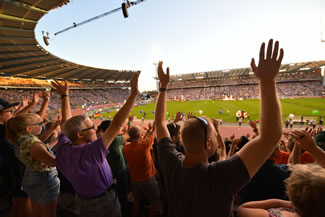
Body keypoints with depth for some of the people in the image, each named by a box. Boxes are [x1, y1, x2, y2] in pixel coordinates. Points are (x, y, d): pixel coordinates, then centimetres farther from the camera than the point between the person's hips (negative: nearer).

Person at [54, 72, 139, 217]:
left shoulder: (63, 149, -18)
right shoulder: (90, 153, -38)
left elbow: (66, 122, -3)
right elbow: (117, 124, -42)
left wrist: (65, 96, 4)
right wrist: (133, 93, -41)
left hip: (82, 200, 6)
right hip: (103, 203, -6)